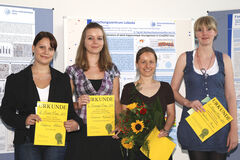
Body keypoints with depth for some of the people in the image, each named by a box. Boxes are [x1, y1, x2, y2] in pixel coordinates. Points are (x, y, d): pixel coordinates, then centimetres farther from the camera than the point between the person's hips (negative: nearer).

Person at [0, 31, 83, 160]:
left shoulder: (63, 79, 14)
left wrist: (76, 123, -9)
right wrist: (24, 121, -14)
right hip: (27, 143, -1)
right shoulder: (16, 80, 7)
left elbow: (70, 110, 14)